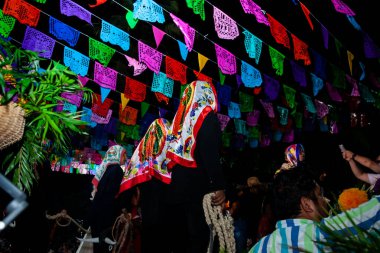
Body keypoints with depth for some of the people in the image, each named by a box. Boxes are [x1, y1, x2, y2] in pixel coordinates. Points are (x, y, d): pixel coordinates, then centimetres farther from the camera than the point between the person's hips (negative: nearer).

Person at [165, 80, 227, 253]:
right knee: (198, 234, 1)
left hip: (175, 186, 7)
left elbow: (172, 152, 12)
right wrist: (219, 186, -15)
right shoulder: (207, 117, -6)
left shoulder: (181, 117, 12)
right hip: (197, 186, -7)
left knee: (178, 234, 15)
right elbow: (211, 155, -17)